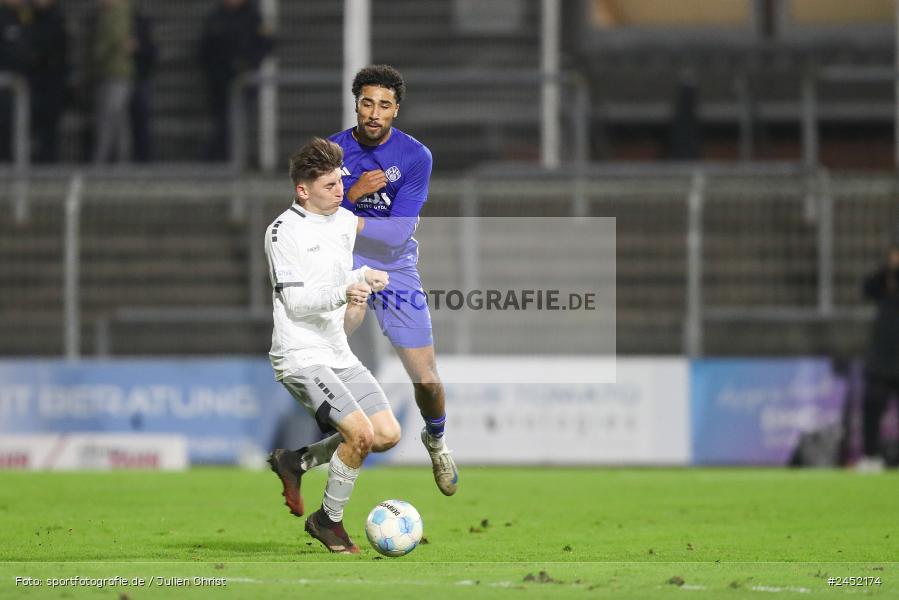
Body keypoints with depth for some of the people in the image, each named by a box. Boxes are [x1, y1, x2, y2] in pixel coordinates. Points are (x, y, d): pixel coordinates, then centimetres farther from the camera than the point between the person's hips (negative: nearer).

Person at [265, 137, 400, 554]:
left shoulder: (346, 221, 12)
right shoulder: (284, 231, -11)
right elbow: (295, 301, -18)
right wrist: (343, 293, -29)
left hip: (338, 353, 8)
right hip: (300, 357, -8)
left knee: (389, 434, -2)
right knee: (361, 432, -21)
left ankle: (296, 460, 15)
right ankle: (328, 521, -2)